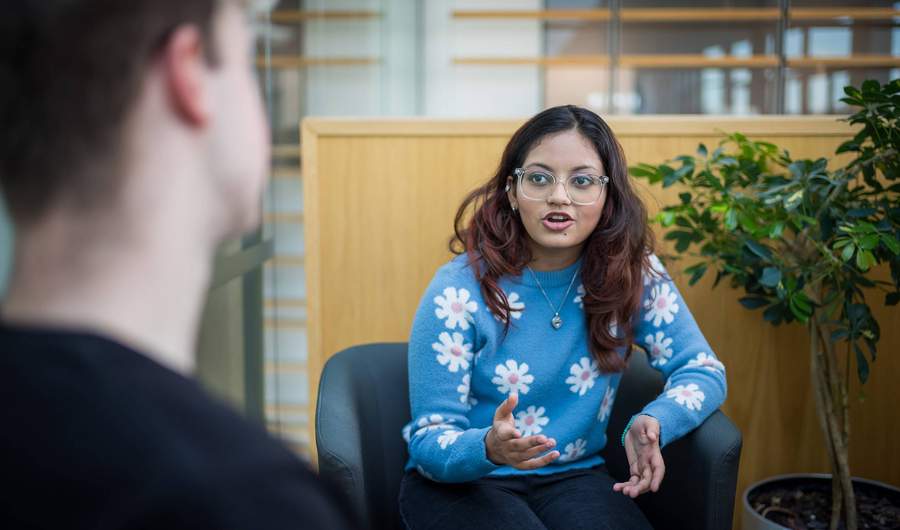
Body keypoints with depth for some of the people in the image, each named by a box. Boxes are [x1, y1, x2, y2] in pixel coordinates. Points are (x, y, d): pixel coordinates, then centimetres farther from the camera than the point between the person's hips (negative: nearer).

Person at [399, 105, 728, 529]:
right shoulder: (460, 289, -16)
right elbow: (429, 439, -13)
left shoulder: (632, 274, -7)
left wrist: (653, 423, -25)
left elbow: (703, 370, -2)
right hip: (460, 482, -2)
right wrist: (489, 449, -37)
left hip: (574, 477, 3)